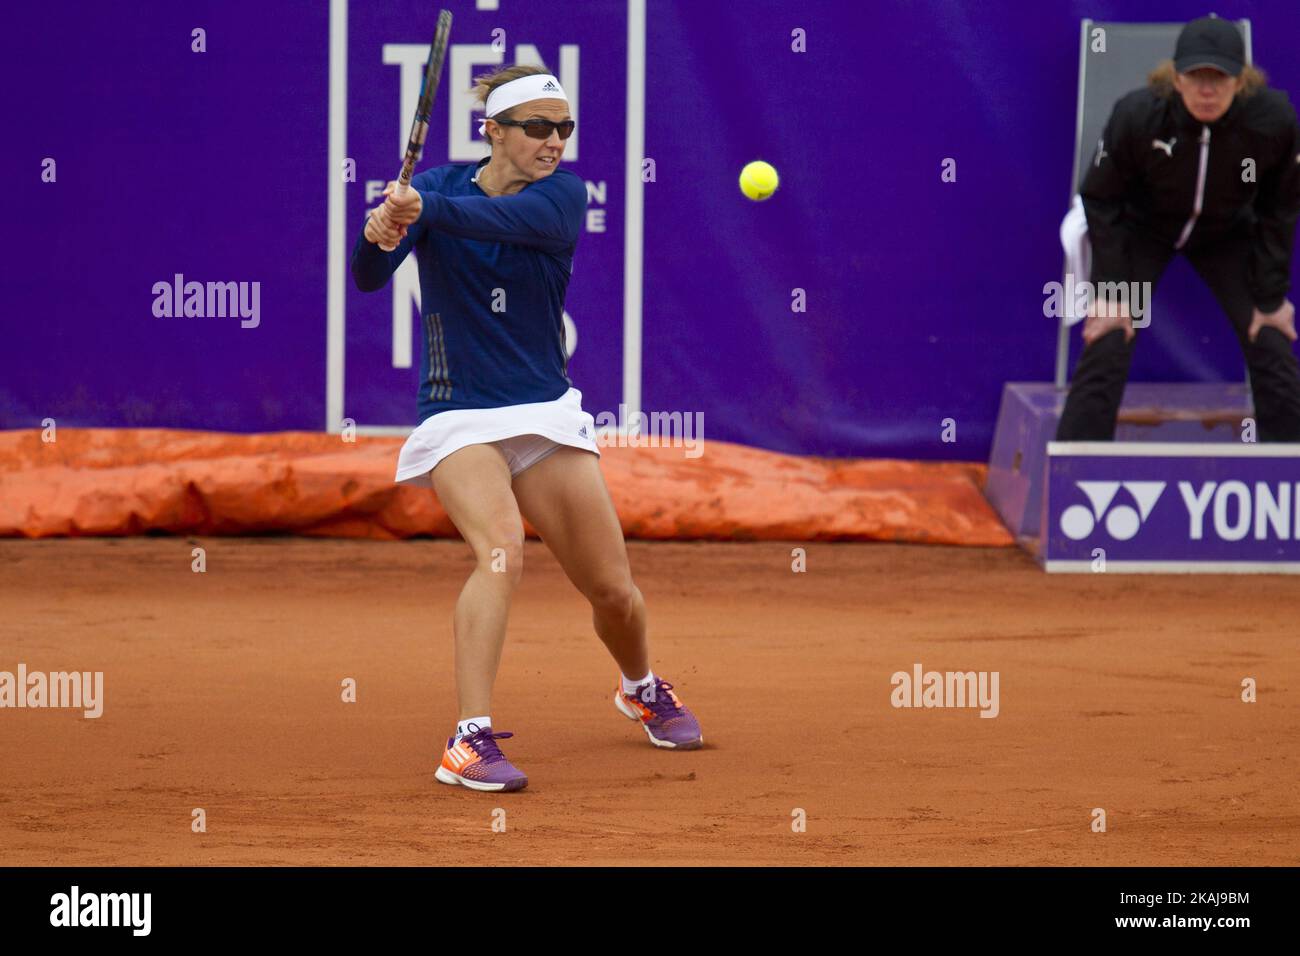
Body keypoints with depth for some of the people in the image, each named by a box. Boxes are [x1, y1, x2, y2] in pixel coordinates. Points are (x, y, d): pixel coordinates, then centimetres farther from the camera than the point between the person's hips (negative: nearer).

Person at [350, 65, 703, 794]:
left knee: (613, 589, 8)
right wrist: (378, 237, -39)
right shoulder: (438, 186, -5)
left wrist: (426, 210, -48)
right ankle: (470, 741, -32)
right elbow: (370, 279, -16)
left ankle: (643, 690, 42)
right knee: (503, 549, -29)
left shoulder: (562, 194, -7)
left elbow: (503, 219, -30)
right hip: (459, 419, -2)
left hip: (546, 414, 2)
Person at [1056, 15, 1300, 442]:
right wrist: (1110, 291, -15)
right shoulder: (1137, 115, -31)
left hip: (1226, 234, 2)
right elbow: (1101, 200, -15)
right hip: (1142, 228, -2)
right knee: (1106, 347, -14)